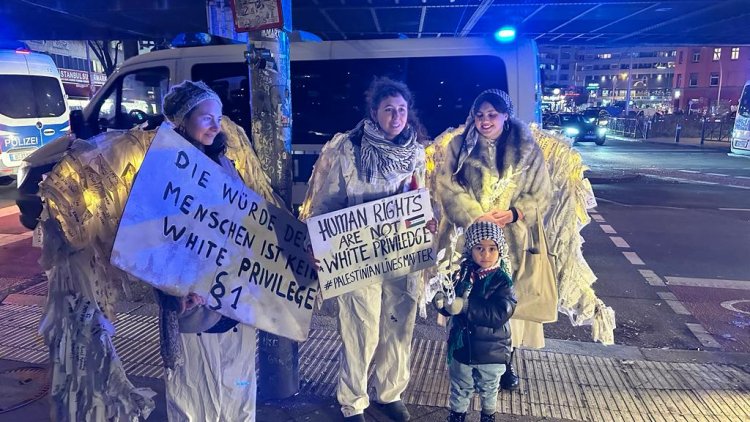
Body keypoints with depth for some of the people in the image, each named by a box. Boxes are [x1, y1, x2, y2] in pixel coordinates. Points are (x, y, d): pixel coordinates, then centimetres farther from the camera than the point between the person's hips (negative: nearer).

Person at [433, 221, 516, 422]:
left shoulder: (502, 280, -18)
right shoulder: (462, 274, -10)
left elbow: (500, 313, -31)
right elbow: (451, 307, -7)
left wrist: (466, 306, -38)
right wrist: (441, 301, -32)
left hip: (491, 350, -1)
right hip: (462, 345, 1)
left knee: (488, 390, 25)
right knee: (460, 388, 23)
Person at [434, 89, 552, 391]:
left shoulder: (527, 150, 3)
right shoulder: (458, 145, 1)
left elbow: (540, 194, 3)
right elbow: (446, 187, -6)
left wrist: (513, 213, -15)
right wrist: (475, 216, -18)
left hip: (509, 239, 1)